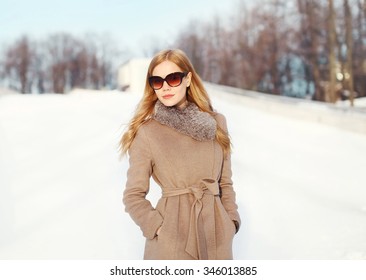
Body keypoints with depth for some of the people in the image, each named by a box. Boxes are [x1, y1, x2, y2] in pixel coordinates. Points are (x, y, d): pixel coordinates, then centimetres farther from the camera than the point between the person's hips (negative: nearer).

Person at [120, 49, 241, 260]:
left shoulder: (217, 123, 6)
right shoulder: (146, 133, -5)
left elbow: (225, 182, 12)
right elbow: (133, 196, -1)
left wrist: (230, 222, 3)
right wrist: (159, 228, -11)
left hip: (216, 231, 3)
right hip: (171, 239, -3)